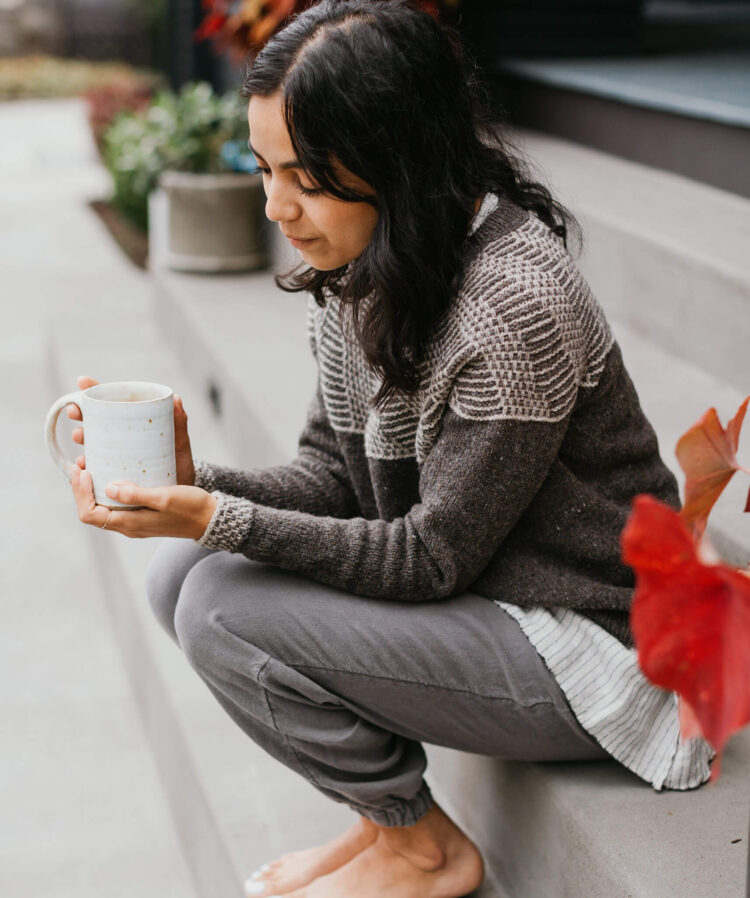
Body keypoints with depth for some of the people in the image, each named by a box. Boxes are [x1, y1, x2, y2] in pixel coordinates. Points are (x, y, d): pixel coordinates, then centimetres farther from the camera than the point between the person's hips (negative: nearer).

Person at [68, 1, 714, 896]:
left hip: (580, 646, -9)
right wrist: (196, 487, -16)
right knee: (182, 572, -2)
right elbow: (330, 477, 3)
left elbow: (434, 558, -22)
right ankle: (387, 814, 12)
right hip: (473, 591, 9)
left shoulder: (516, 305, -28)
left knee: (224, 611, -19)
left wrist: (220, 520, -27)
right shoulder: (356, 271, -1)